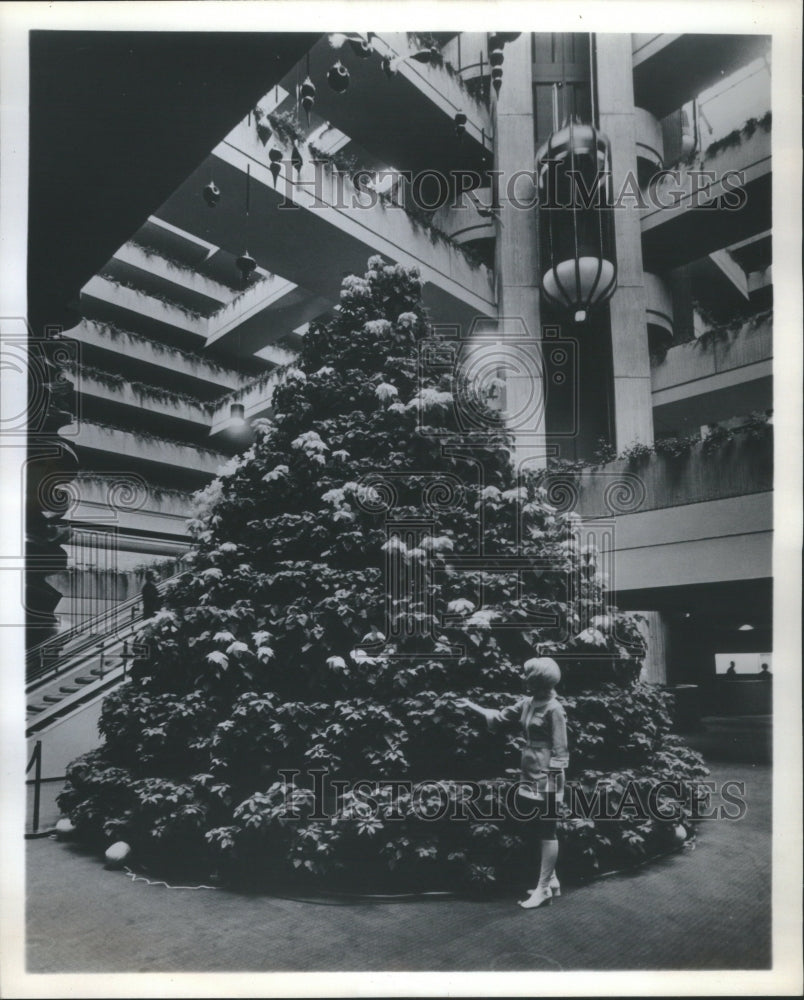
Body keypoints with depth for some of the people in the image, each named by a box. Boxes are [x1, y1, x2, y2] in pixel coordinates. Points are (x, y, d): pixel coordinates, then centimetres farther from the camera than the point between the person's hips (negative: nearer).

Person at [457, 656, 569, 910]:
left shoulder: (553, 709, -17)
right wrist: (471, 706, 14)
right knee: (538, 831, 16)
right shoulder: (527, 703, 7)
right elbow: (499, 717, 18)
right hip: (529, 777, 9)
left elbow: (559, 750, -16)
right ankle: (551, 881, 28)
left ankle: (543, 889, 8)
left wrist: (553, 784, -16)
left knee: (547, 833, 1)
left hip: (545, 779, -9)